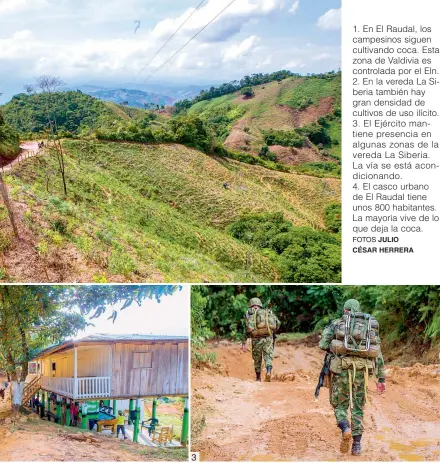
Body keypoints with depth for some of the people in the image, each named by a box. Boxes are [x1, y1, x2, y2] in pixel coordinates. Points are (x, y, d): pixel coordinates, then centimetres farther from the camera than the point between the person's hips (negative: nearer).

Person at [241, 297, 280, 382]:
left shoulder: (249, 313, 12)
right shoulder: (268, 312, 19)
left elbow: (246, 328, -2)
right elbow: (278, 323, 7)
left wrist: (244, 343, -3)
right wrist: (273, 332, 22)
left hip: (256, 339, 0)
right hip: (268, 338, 0)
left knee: (257, 359, 16)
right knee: (268, 357, 0)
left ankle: (258, 378, 25)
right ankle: (268, 372, -26)